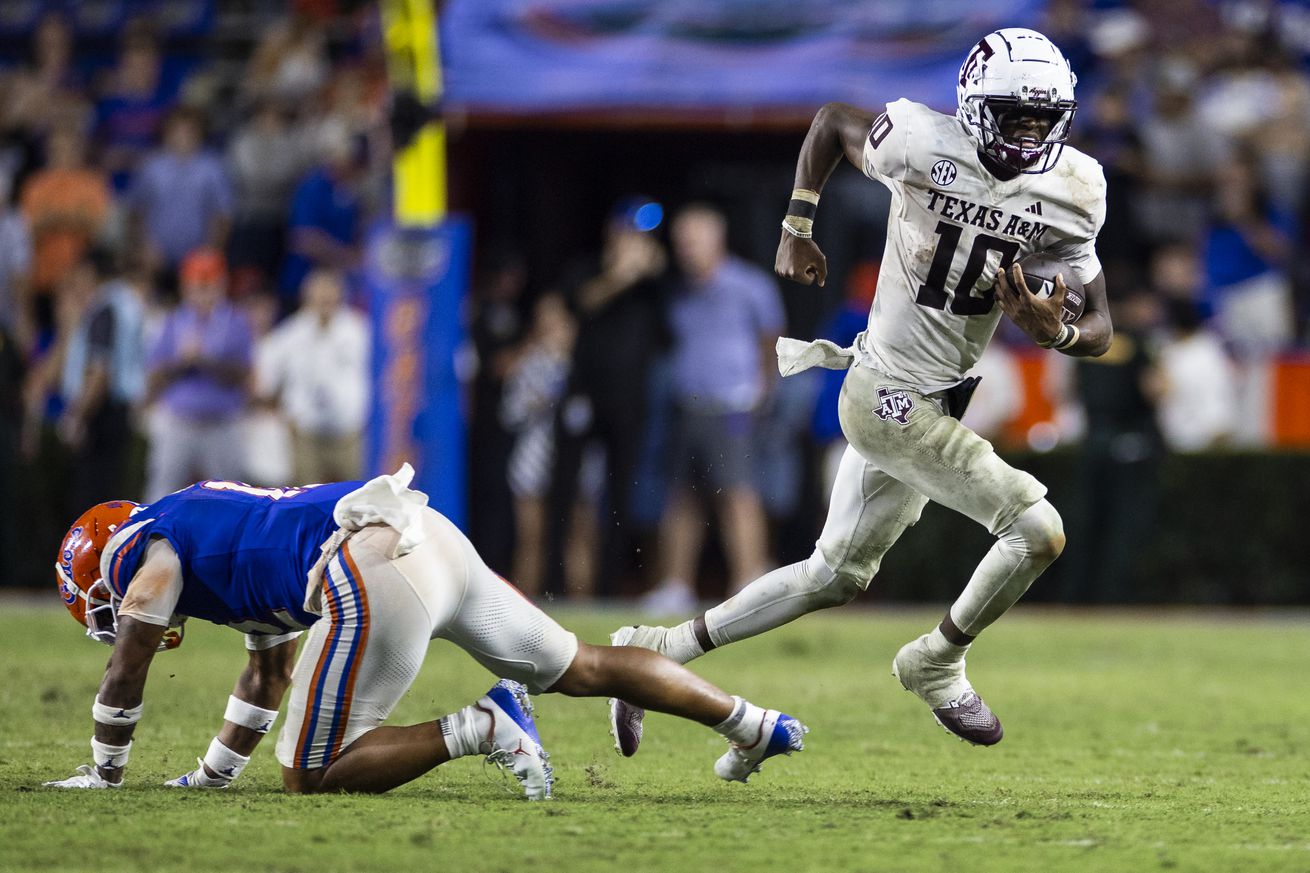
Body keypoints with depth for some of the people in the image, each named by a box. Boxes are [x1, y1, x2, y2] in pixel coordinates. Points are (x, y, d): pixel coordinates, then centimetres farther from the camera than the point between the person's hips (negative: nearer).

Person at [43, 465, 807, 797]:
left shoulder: (151, 549, 11)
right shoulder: (213, 525, 35)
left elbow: (126, 675, 10)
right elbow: (270, 673, 41)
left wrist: (104, 775, 22)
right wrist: (213, 773, 43)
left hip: (374, 578, -9)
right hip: (434, 543, 9)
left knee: (312, 775, -3)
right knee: (580, 668, 19)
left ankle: (476, 731, -15)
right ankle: (753, 724, 20)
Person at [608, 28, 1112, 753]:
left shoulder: (1073, 192, -4)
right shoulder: (925, 142, -17)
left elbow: (1099, 330, -1)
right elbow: (832, 119, 4)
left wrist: (1053, 332, -22)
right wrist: (796, 225, 0)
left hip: (945, 397, 7)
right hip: (890, 397, -7)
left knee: (836, 577, 17)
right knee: (1038, 531, -13)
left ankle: (658, 650, 27)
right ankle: (936, 665, 11)